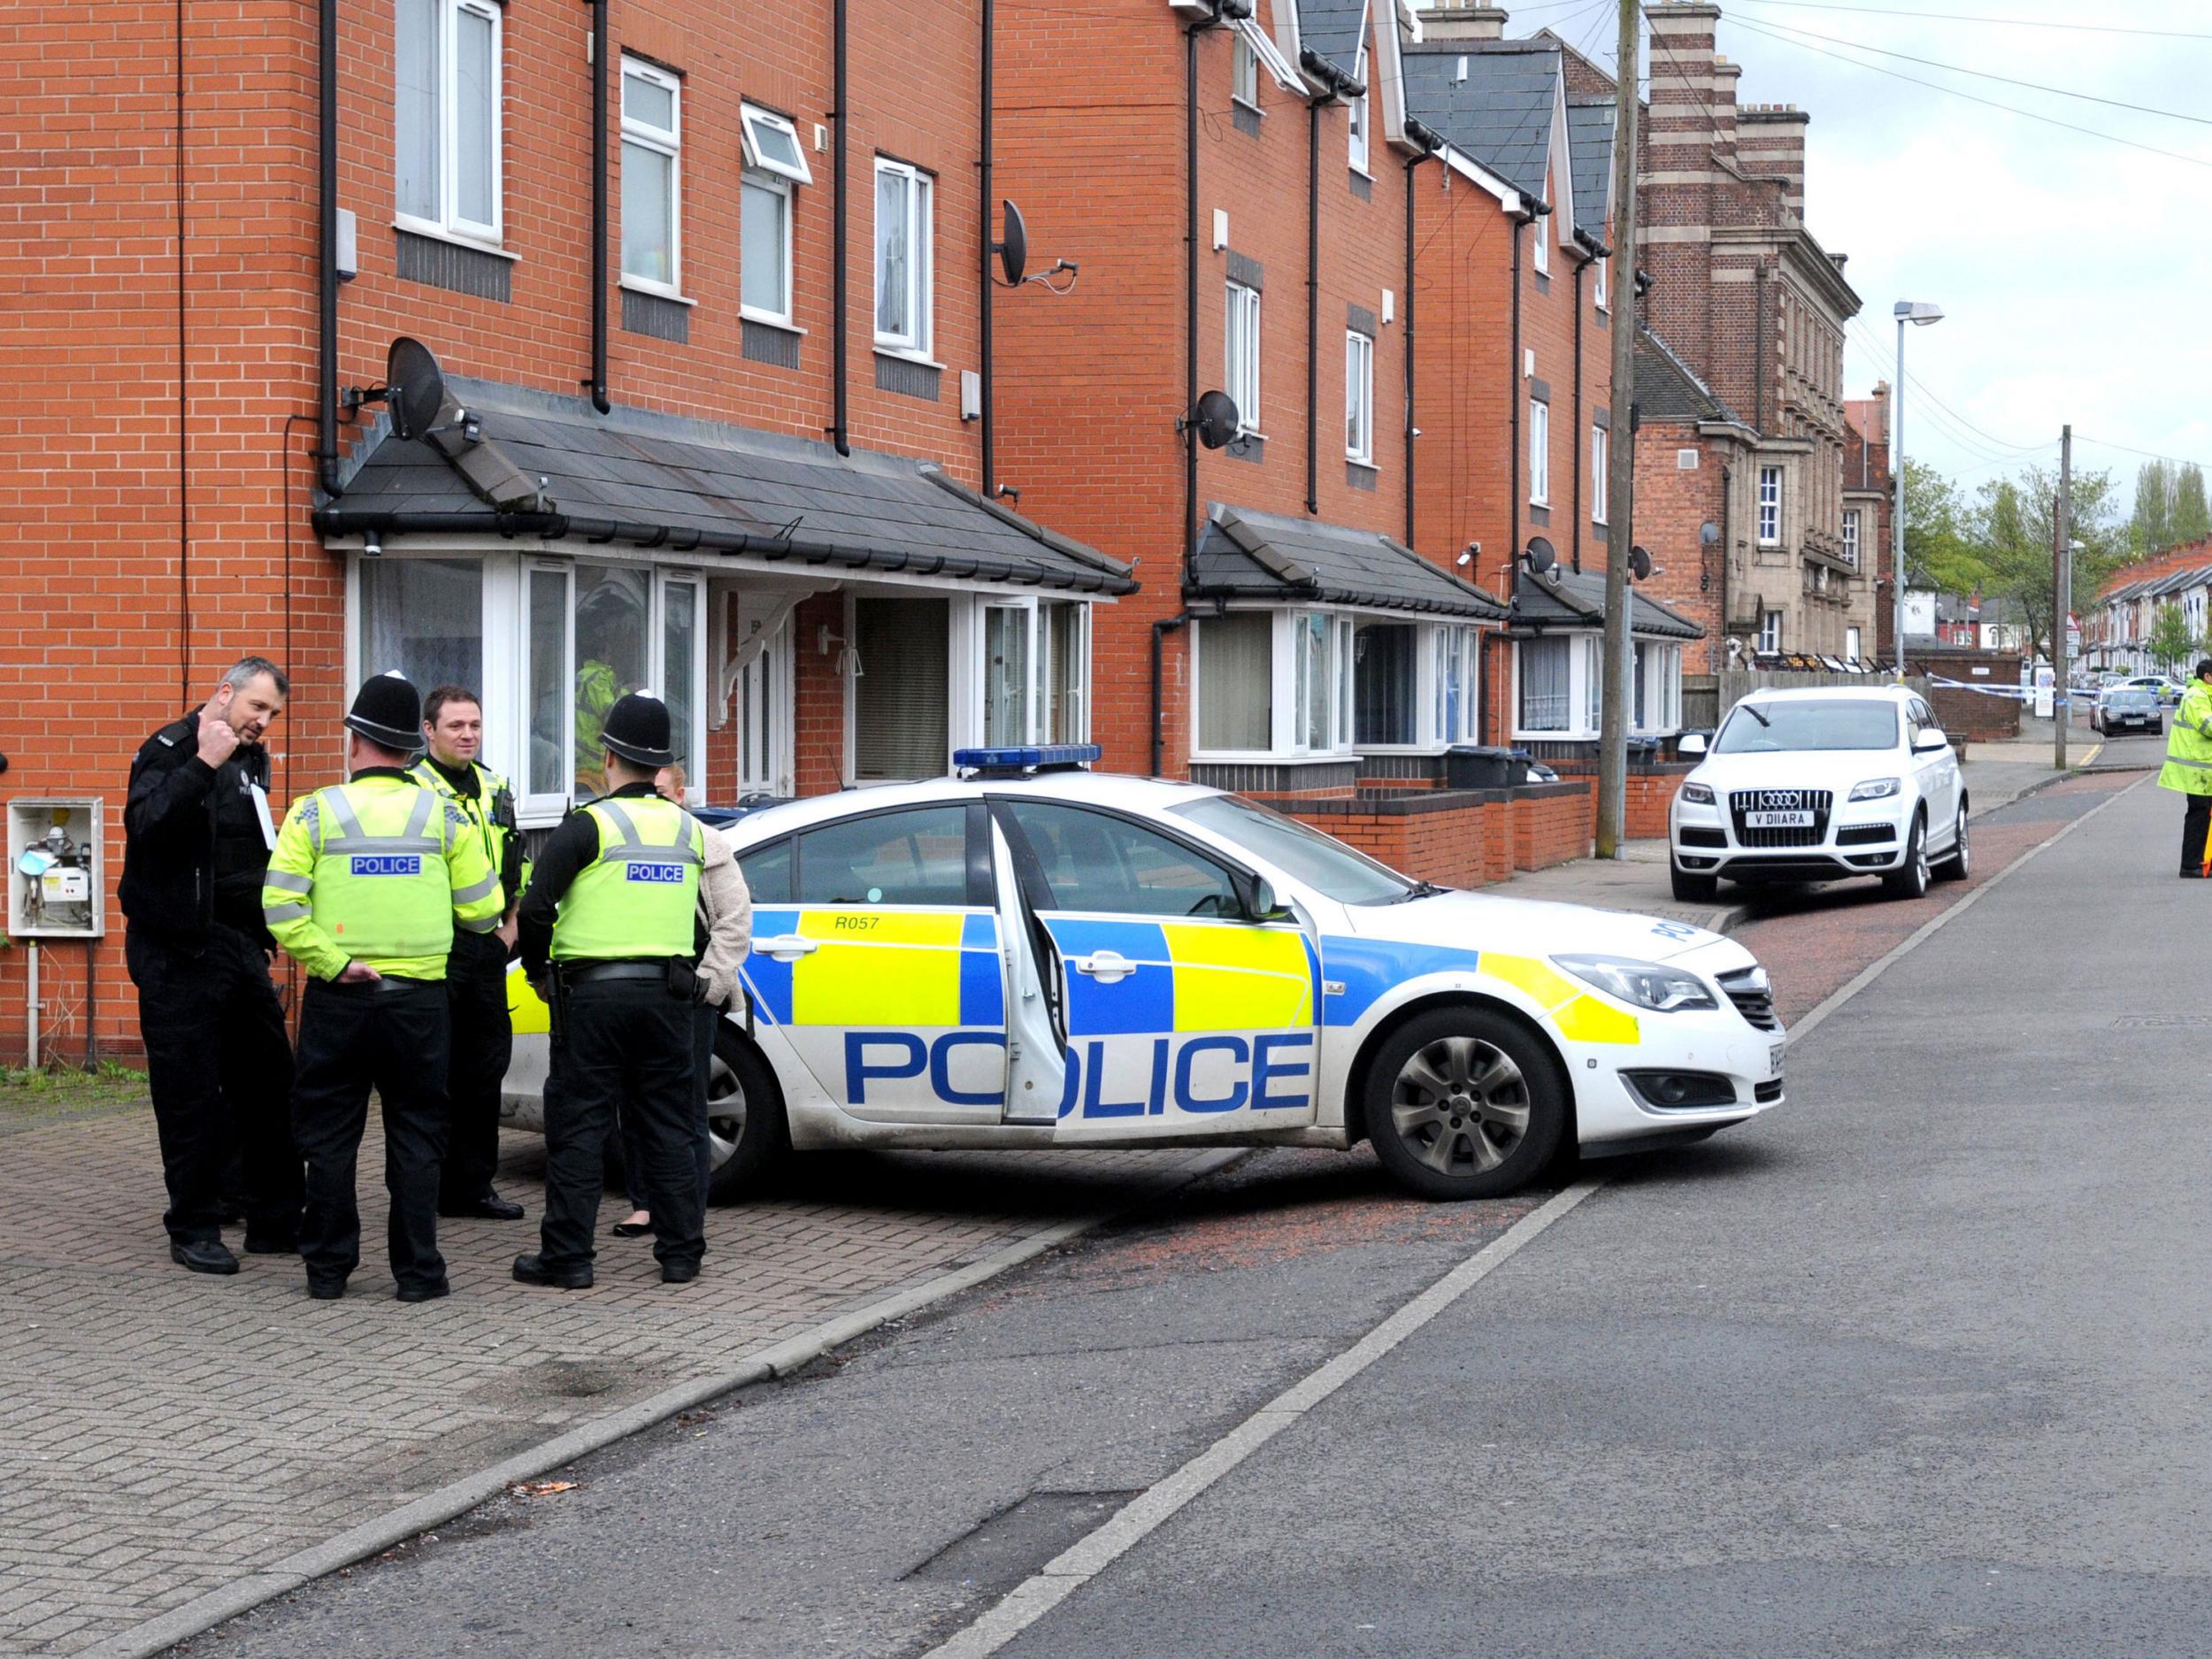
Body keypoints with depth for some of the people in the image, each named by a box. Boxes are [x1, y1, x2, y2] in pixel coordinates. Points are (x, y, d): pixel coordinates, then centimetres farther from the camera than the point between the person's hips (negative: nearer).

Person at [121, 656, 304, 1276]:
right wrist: (204, 765, -28)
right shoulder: (172, 750, -8)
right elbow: (145, 823, -27)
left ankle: (275, 1221, 16)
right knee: (190, 1092, -2)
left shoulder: (250, 762, 15)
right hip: (181, 951, -8)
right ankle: (193, 1231, 6)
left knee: (268, 1081, 8)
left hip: (241, 946, 8)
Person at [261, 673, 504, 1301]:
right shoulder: (442, 816, -1)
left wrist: (331, 962, -12)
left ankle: (328, 1267, 13)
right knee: (416, 1137, 8)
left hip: (338, 999, 0)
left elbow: (281, 905, -13)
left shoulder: (315, 813, -4)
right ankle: (417, 1269, 7)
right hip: (419, 997, 1)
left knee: (329, 1137, 9)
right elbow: (483, 909, -1)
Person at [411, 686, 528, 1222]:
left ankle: (473, 1186, 18)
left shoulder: (495, 790, 15)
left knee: (486, 1069, 10)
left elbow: (517, 866, 23)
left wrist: (511, 926, 13)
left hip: (487, 948, 7)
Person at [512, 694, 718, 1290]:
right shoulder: (689, 829, 10)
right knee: (668, 1127, 11)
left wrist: (538, 969, 3)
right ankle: (680, 1252, 14)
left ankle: (567, 1256, 2)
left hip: (593, 994, -5)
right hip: (668, 993, 5)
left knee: (578, 1127, 1)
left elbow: (535, 909, -12)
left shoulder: (589, 825, -8)